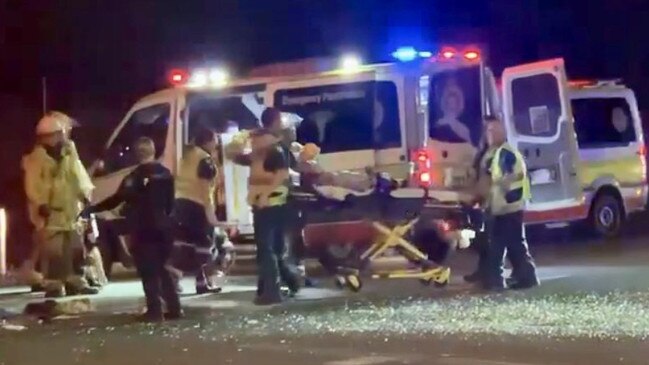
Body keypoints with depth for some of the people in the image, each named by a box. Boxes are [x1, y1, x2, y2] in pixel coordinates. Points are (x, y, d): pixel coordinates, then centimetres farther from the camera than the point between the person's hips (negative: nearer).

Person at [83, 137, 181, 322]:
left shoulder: (136, 176, -10)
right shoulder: (165, 173, 9)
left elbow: (118, 198, -15)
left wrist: (92, 209, -10)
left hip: (143, 228, -6)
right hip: (161, 226, 6)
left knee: (148, 270, -1)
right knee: (160, 268, 15)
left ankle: (155, 310, -5)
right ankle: (174, 308, 11)